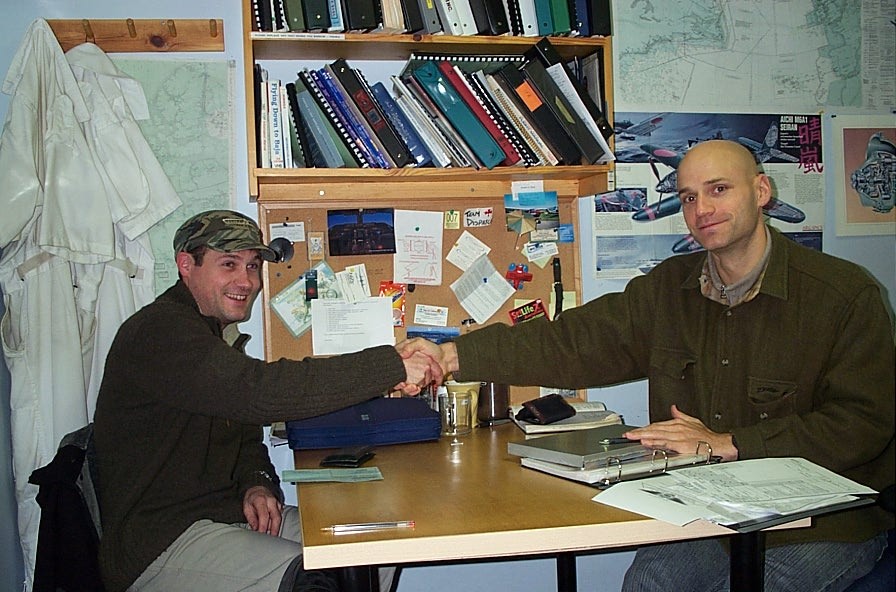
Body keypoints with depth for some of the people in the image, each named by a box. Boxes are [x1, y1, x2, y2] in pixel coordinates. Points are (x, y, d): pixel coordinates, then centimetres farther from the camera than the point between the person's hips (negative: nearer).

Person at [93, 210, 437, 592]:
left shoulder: (221, 337, 15)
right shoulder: (157, 332, -18)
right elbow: (258, 391, -32)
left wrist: (257, 483, -5)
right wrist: (391, 366, -31)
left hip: (228, 513, 9)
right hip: (159, 542, -9)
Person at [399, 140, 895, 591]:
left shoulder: (846, 294, -7)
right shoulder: (667, 289, 6)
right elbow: (572, 342, -1)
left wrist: (727, 444, -19)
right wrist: (451, 357, -11)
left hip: (827, 522, -2)